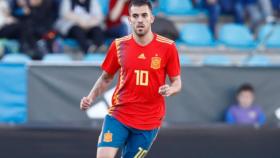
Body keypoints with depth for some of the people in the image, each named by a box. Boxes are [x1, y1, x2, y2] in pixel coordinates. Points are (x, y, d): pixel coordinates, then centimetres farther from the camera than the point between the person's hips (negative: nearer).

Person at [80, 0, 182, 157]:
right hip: (118, 115, 1)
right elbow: (106, 78, 13)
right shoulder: (119, 45, 1)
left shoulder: (167, 47, -4)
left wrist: (170, 90, -20)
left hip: (148, 121, -1)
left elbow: (177, 82, 3)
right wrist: (90, 98, -2)